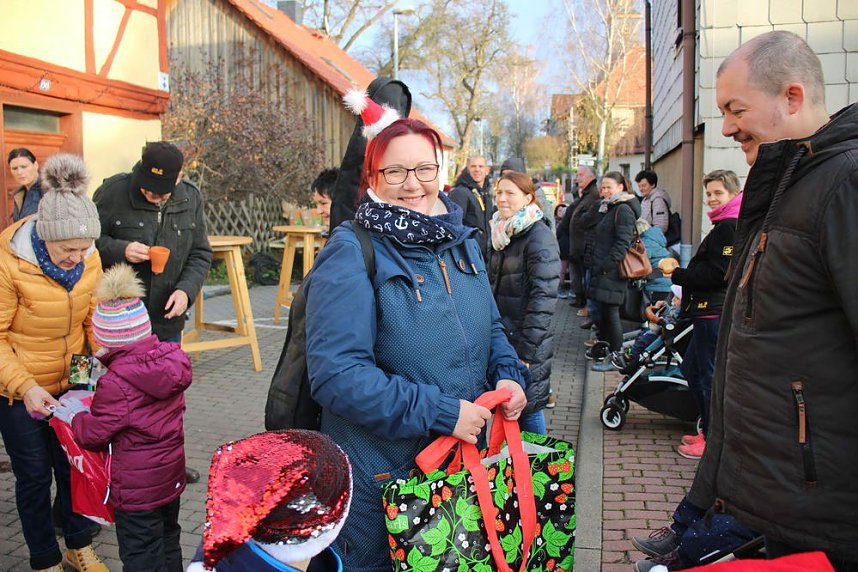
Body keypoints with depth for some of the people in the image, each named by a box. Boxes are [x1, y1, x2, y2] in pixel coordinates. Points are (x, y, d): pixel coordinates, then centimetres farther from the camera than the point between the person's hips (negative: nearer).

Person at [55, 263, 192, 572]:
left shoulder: (116, 383, -26)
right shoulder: (171, 359, -7)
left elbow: (94, 435, -15)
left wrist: (74, 416, 6)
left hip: (136, 486, -7)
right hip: (171, 474, 7)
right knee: (168, 538, 25)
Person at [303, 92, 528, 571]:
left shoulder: (461, 241, 4)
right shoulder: (352, 253, -18)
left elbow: (490, 327, 16)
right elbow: (335, 373, -26)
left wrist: (508, 375, -5)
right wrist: (440, 413, -26)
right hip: (381, 478, -6)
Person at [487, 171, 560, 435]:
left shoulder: (539, 237, -12)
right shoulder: (500, 233, 11)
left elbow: (544, 297, -17)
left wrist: (526, 350, -19)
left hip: (528, 343, -7)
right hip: (501, 337, 7)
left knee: (528, 410, 2)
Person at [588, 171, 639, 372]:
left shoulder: (624, 210, -12)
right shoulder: (612, 209, 19)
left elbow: (623, 242, -19)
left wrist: (607, 265, -21)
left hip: (612, 272, -10)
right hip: (603, 270, 10)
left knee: (610, 313, -5)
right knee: (604, 312, 15)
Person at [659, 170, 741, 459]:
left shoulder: (729, 227, -15)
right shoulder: (725, 225, 18)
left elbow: (717, 274, -20)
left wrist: (677, 274, -12)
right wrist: (680, 271, 9)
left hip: (715, 313, -11)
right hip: (708, 310, 11)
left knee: (708, 376, -2)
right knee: (691, 368, 18)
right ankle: (709, 431, 28)